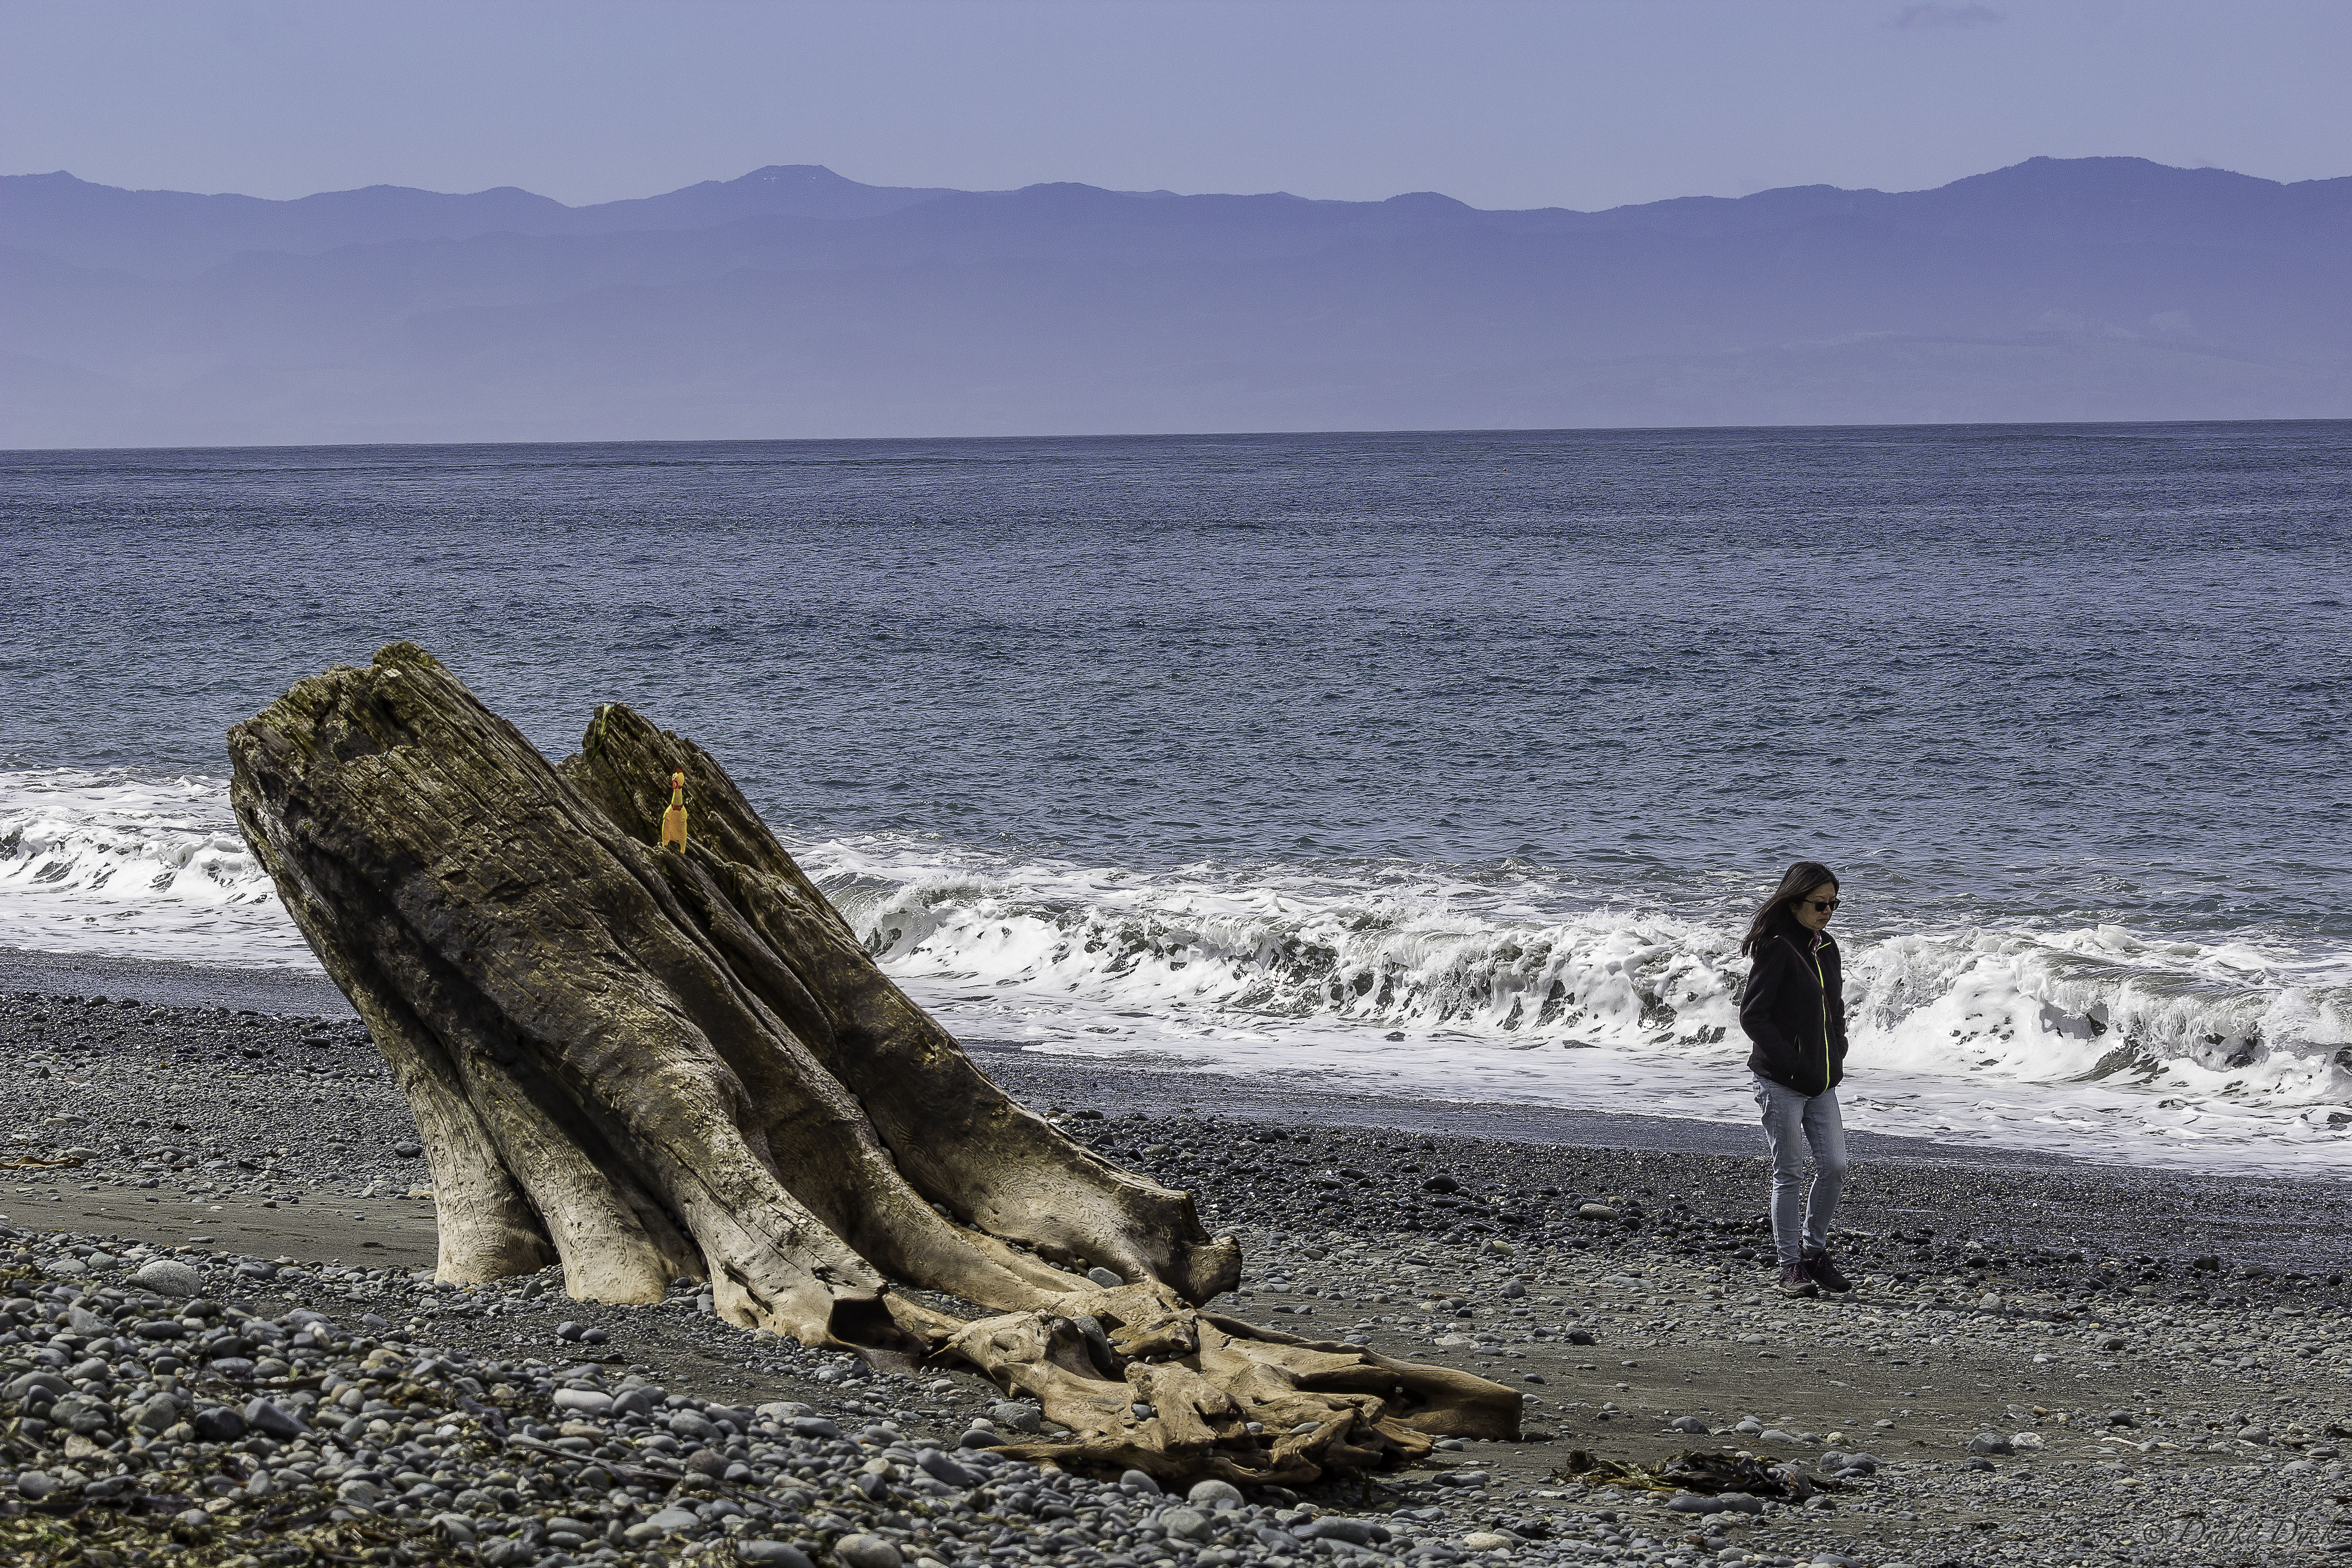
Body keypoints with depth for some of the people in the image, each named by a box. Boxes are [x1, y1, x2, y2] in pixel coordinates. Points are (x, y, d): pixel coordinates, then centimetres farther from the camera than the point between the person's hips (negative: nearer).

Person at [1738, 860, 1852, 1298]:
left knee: (1834, 1167, 1)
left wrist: (1837, 1056, 8)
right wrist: (1792, 1064, -16)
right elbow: (1753, 1016, -14)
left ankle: (1815, 1252, 17)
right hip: (1781, 1082, -6)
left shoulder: (1827, 947, 11)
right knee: (1789, 1175, -1)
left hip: (1822, 1081, 7)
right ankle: (1790, 1266, 6)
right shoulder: (1776, 949, -12)